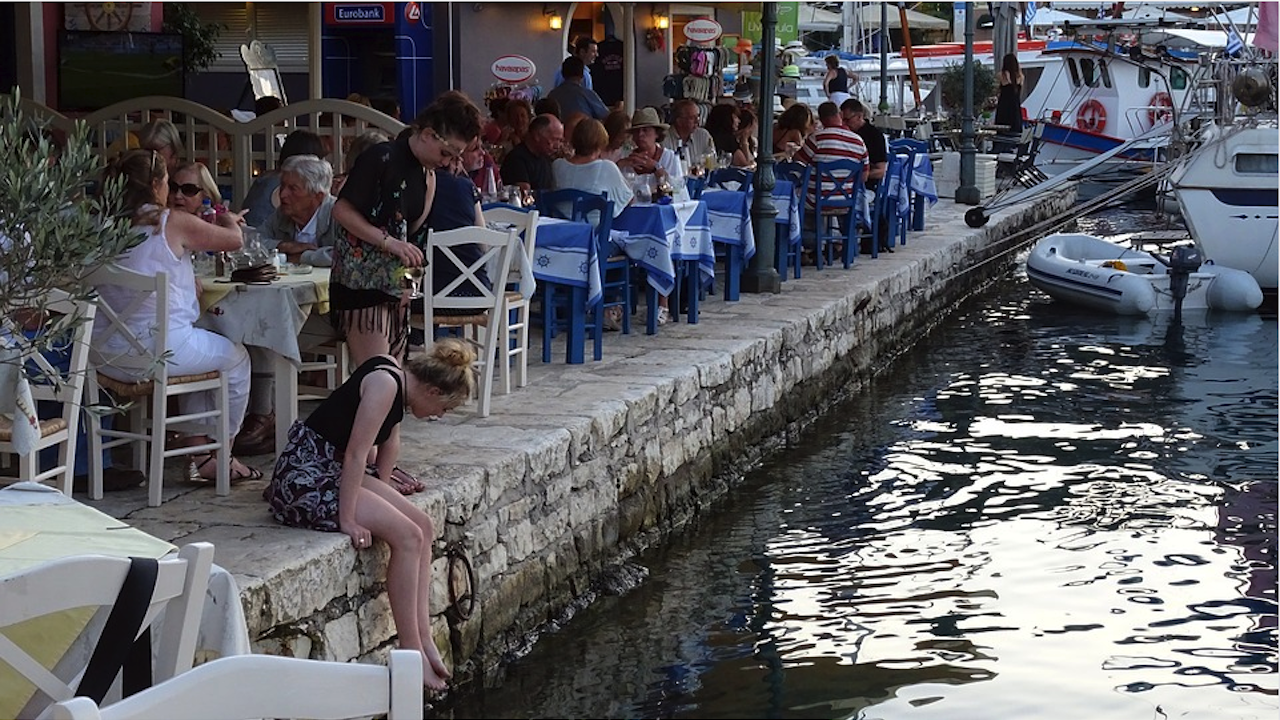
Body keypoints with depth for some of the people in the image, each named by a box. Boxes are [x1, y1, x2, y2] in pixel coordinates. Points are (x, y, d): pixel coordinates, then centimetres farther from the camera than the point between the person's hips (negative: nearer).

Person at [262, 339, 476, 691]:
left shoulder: (398, 379, 7)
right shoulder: (384, 384, -22)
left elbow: (389, 441, 18)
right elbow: (356, 454, -23)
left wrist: (380, 488, 12)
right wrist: (347, 521, -21)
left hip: (335, 472, 10)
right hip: (304, 475, -10)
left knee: (423, 526, 1)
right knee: (407, 535, -17)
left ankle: (424, 639, 1)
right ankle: (411, 650, -11)